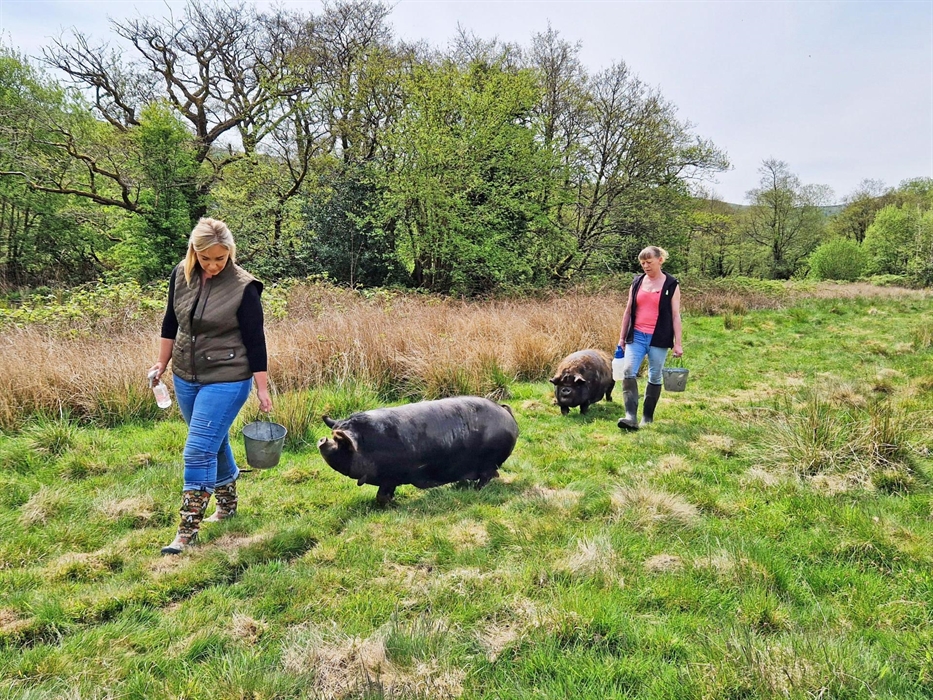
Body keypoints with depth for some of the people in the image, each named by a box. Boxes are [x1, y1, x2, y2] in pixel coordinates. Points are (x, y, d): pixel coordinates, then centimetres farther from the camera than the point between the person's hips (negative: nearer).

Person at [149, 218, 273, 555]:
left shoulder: (243, 287, -16)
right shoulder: (181, 275, -1)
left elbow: (255, 342, -12)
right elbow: (171, 322, 12)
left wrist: (262, 389, -11)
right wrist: (161, 363, 17)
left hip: (226, 380, -6)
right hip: (185, 377, 6)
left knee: (199, 451, -8)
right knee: (215, 443, 19)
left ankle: (188, 529, 3)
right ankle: (227, 502, 39)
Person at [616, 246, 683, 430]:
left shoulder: (671, 285, 0)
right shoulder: (637, 282, 8)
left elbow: (675, 315, -2)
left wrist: (678, 343, -6)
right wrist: (622, 337, 12)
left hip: (658, 339, -2)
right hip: (637, 336, 2)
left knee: (655, 377, 6)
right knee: (628, 371, -14)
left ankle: (647, 417, 19)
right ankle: (631, 417, -20)